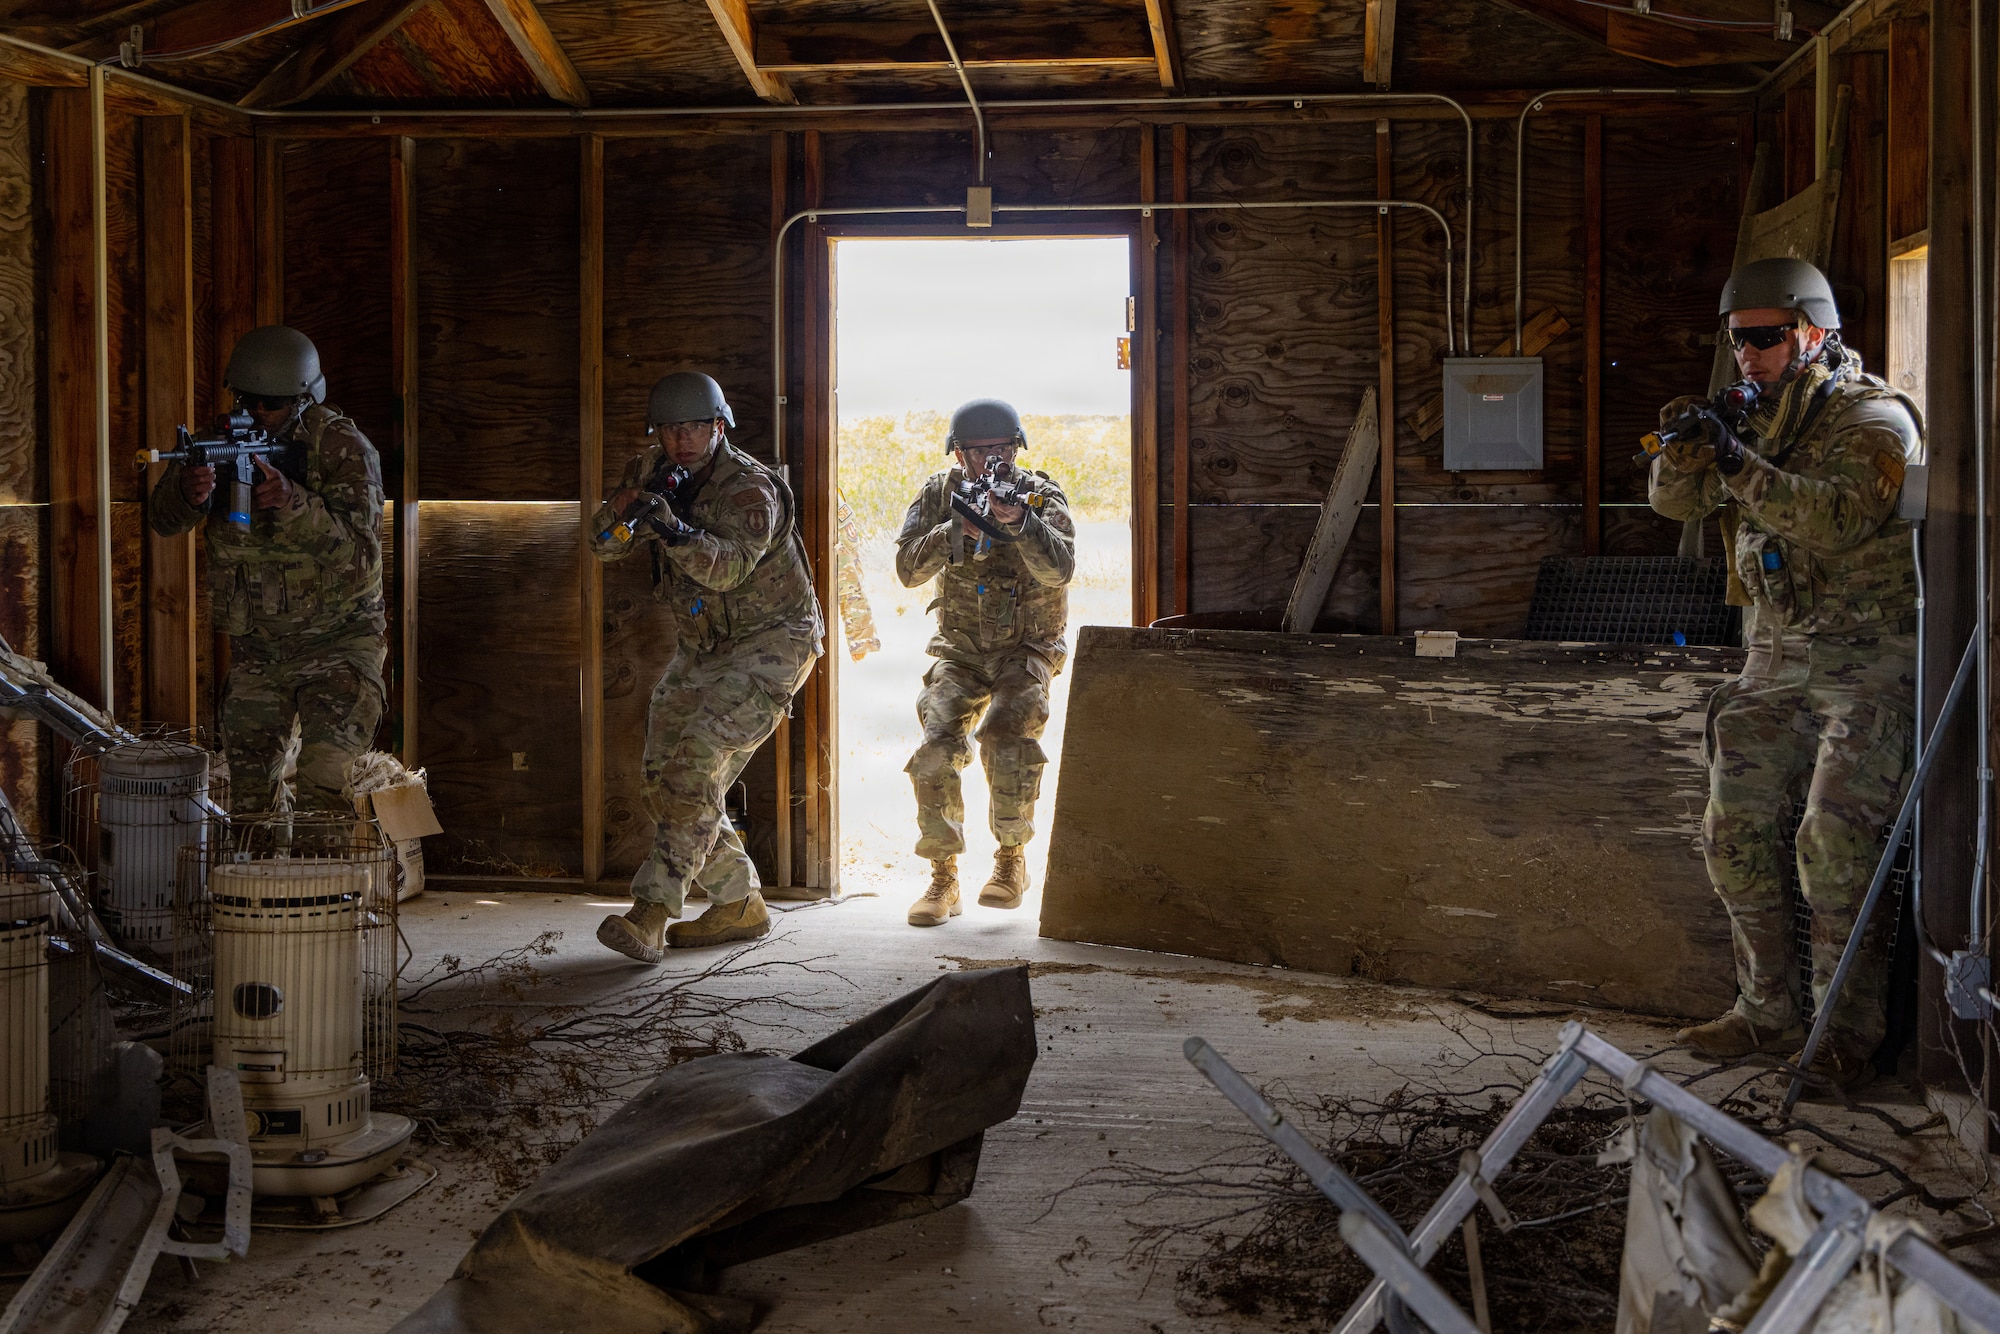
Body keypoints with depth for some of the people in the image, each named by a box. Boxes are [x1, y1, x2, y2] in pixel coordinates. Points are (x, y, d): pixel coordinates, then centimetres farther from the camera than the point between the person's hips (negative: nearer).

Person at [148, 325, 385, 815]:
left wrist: (292, 501, -41)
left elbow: (355, 547, -25)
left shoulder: (344, 448, -13)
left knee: (321, 791, -16)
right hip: (255, 649, 5)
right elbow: (162, 519, -9)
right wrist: (189, 492, -33)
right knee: (248, 797, 11)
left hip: (336, 642, -5)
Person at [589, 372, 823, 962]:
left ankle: (650, 913, -25)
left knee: (696, 764, -24)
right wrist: (627, 508, -26)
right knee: (665, 779, 4)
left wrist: (675, 530, -52)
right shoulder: (652, 472, 2)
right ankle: (740, 906, 15)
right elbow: (603, 544, -5)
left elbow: (729, 565, -36)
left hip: (769, 642, -8)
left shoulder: (751, 488, -20)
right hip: (701, 647, 8)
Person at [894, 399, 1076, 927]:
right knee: (937, 746, -18)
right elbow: (908, 567, -13)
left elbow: (1059, 569, -26)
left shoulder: (1042, 496, -9)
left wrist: (1019, 521, -43)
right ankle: (943, 878, -8)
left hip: (1026, 650, -2)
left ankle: (1011, 858, -6)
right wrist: (958, 530, -28)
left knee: (1007, 739, -27)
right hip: (961, 651, 2)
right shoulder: (939, 494, -2)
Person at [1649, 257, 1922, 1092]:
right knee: (1735, 833, 5)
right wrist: (1686, 450, -17)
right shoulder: (1753, 419, 11)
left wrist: (1743, 468, -34)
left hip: (1868, 660, -7)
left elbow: (1839, 520, -26)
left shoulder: (1874, 418, -10)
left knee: (1836, 842, -14)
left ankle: (1847, 1035, -4)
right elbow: (1675, 502, 4)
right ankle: (1766, 1012, 16)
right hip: (1776, 658, 7)